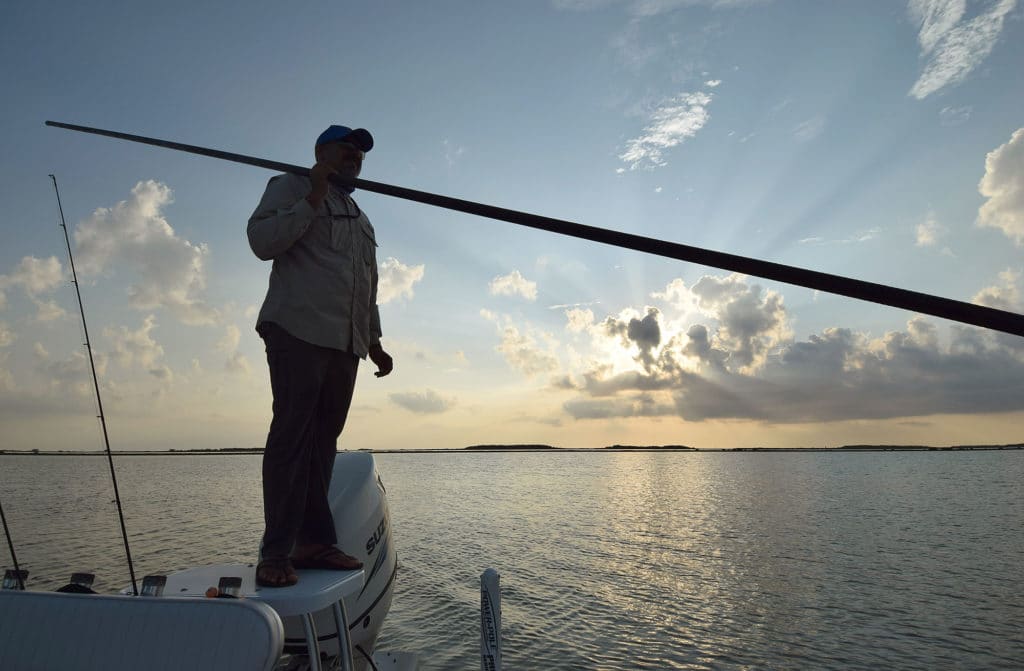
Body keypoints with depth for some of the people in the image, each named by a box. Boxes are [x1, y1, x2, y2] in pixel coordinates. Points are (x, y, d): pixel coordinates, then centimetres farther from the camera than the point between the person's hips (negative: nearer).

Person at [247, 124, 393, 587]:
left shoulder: (361, 219, 30)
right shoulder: (291, 187, 11)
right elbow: (262, 241, -5)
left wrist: (374, 341, 23)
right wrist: (311, 201, -8)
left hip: (345, 343, 6)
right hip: (298, 331, -6)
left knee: (323, 440, 1)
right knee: (292, 434, -12)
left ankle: (314, 541, 3)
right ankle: (276, 553, -9)